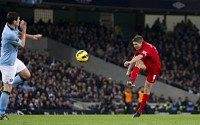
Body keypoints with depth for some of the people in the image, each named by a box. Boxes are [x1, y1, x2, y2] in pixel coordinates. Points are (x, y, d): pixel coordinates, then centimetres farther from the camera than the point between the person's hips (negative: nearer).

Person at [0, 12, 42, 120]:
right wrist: (24, 31, -6)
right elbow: (22, 44, -12)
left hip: (13, 59, 10)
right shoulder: (10, 35, -30)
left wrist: (31, 36, 20)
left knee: (26, 75, 20)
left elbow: (17, 33, 23)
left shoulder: (11, 26, -2)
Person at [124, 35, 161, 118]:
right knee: (138, 63, -24)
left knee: (147, 88, -7)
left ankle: (140, 110, 0)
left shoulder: (147, 47, -26)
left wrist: (130, 62, -58)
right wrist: (129, 70, 2)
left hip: (155, 68, -8)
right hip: (147, 66, 8)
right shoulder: (139, 48, 3)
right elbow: (134, 59, 10)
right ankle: (132, 82, -42)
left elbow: (139, 57, -44)